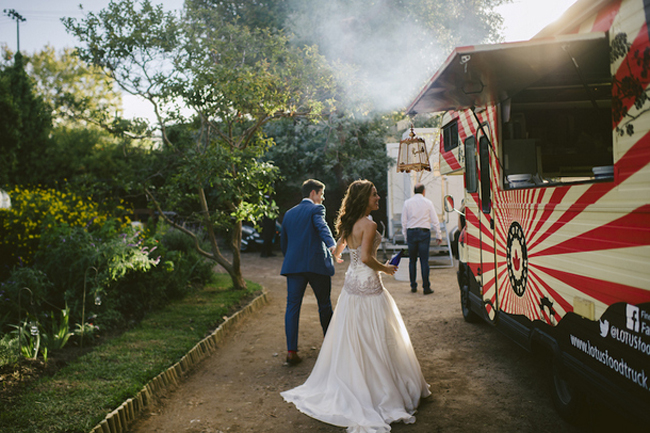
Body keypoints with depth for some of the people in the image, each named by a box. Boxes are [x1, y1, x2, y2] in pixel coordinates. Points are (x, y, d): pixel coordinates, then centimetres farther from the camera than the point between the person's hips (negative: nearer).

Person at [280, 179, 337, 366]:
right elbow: (322, 227, -23)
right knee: (325, 306, 12)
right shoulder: (316, 209, -1)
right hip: (317, 264, -4)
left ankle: (291, 351, -4)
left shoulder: (289, 213, 17)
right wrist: (331, 245, -39)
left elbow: (283, 242, 21)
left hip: (293, 265, 4)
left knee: (292, 307, 2)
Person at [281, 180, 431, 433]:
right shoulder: (369, 225, -17)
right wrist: (384, 269, -9)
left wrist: (337, 257, 43)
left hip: (351, 283, 8)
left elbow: (337, 252, 21)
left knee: (350, 338, 16)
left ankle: (344, 388, 27)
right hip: (368, 285, -8)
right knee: (374, 339, 0)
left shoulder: (349, 224, 9)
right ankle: (382, 392, 8)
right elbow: (366, 258, -25)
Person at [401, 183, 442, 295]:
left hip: (411, 232, 2)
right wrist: (438, 235, 8)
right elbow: (435, 221, 2)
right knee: (424, 260, -2)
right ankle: (426, 287, -1)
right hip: (424, 232, -2)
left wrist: (405, 236, 15)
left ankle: (413, 286, 13)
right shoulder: (428, 202, 2)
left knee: (412, 260, 9)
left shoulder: (407, 203, 5)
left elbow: (404, 222, 6)